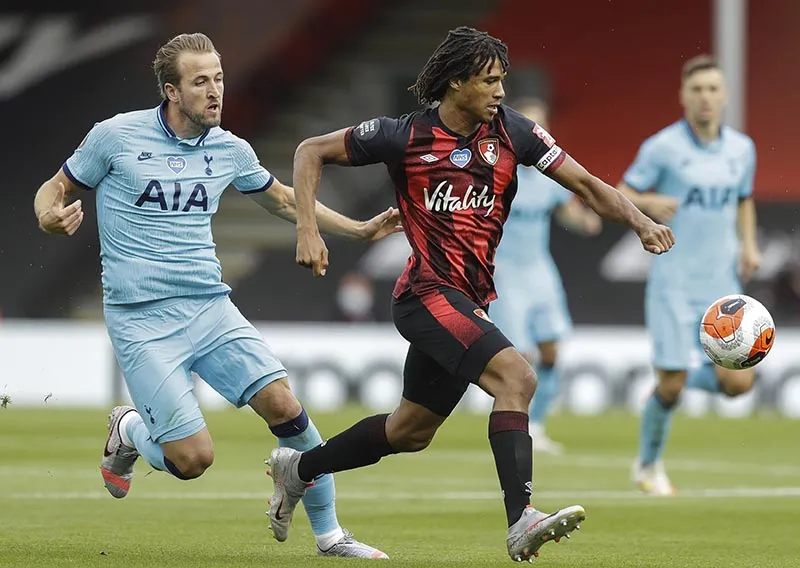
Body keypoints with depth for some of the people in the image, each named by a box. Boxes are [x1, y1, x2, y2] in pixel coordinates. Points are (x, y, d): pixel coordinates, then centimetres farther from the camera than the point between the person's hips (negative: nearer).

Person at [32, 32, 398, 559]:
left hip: (211, 308, 4)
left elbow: (283, 199, 25)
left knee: (282, 403, -14)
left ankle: (329, 533, 2)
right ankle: (128, 431, 22)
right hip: (141, 319, -4)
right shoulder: (116, 136, -5)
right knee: (193, 459, -13)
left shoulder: (230, 150, 7)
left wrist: (360, 229, 19)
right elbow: (55, 188, 6)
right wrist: (51, 218, -18)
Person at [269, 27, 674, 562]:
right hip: (428, 293, -7)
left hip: (469, 301, 7)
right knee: (516, 376, -26)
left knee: (412, 429, 18)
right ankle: (522, 523, -33)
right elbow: (311, 152, 2)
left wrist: (642, 223, -15)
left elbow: (585, 184, 1)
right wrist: (308, 230, -10)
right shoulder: (405, 135, -8)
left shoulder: (510, 130, 2)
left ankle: (298, 467, 38)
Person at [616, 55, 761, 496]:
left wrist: (748, 245, 7)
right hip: (673, 285, -4)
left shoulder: (741, 148, 6)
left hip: (722, 286, 4)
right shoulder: (662, 147, -8)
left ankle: (691, 376, 26)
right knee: (670, 386, -4)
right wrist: (650, 203, -23)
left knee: (738, 382, -7)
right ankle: (648, 465, 22)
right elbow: (620, 197, -2)